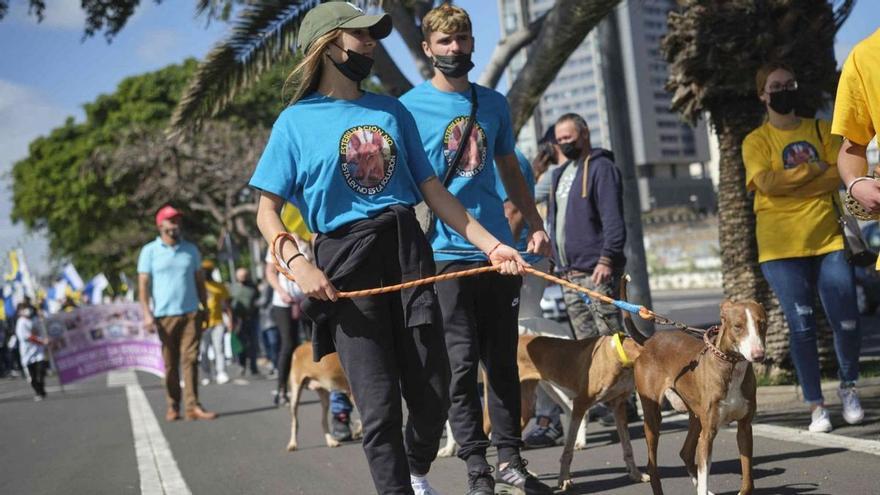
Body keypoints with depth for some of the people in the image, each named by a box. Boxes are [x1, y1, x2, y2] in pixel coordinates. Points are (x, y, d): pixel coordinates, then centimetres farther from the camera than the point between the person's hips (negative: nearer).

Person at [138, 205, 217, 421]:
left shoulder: (191, 249, 12)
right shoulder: (149, 251, 3)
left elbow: (199, 280, 16)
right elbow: (143, 284, 0)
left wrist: (205, 307, 11)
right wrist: (147, 314, -9)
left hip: (191, 313, 2)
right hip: (164, 314, -2)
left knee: (190, 359, -6)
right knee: (170, 363, 3)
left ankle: (192, 406, -8)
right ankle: (173, 405, 13)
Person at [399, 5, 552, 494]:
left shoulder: (494, 103, 13)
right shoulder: (410, 106, 0)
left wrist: (536, 225, 12)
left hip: (499, 249, 4)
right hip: (446, 253, -4)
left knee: (503, 361, 8)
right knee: (462, 364, -2)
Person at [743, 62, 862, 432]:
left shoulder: (820, 130, 12)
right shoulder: (756, 141, 4)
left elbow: (841, 174, -2)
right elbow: (767, 183, -12)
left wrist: (790, 183, -10)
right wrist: (813, 169, -5)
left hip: (826, 239, 2)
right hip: (781, 247, -2)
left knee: (847, 323, -1)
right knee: (802, 327, -2)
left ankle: (848, 387, 25)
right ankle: (816, 406, 7)